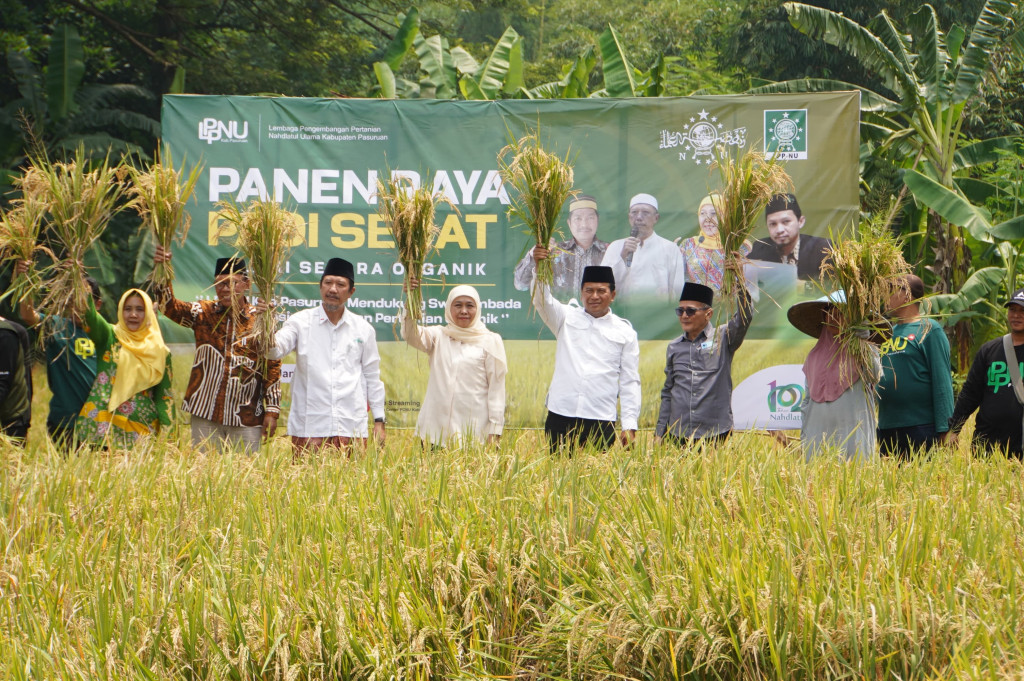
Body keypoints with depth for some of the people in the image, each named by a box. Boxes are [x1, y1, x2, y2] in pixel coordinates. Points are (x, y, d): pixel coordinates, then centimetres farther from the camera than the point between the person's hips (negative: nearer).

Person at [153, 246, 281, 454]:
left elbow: (272, 367, 4)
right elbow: (170, 307, -10)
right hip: (205, 415, 1)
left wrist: (272, 411, 0)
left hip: (246, 419, -1)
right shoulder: (204, 313, 6)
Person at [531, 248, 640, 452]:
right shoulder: (567, 318, 12)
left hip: (601, 421, -1)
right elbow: (542, 301, -5)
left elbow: (630, 381, 7)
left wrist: (629, 425, -1)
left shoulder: (625, 332, 9)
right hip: (560, 418, 1)